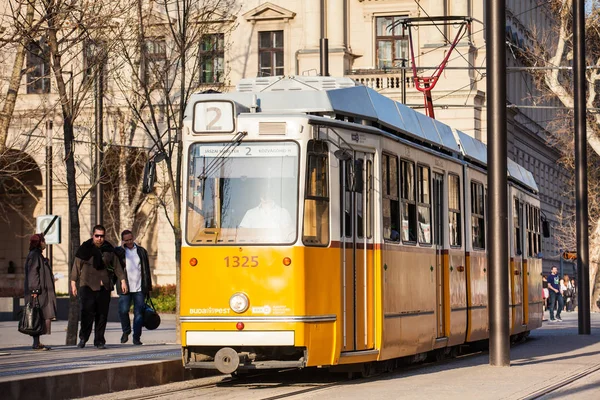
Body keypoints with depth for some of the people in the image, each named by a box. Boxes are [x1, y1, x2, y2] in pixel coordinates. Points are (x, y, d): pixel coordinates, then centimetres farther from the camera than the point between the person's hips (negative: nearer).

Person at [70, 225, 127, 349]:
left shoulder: (109, 249, 9)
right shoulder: (85, 248, 1)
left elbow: (117, 265, 15)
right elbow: (77, 266, 3)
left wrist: (122, 280, 10)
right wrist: (73, 283, -1)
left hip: (104, 287, 3)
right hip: (88, 286, -3)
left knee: (102, 315, 3)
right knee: (87, 312, -14)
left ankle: (99, 341, 10)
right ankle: (83, 338, -1)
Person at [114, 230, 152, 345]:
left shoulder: (141, 251, 11)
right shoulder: (119, 251, 6)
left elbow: (146, 270, 14)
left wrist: (149, 287, 11)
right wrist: (122, 248, -13)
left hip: (139, 288, 1)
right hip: (125, 288, -1)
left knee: (139, 313, -1)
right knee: (123, 310, -8)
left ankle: (136, 337, 6)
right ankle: (126, 331, 18)